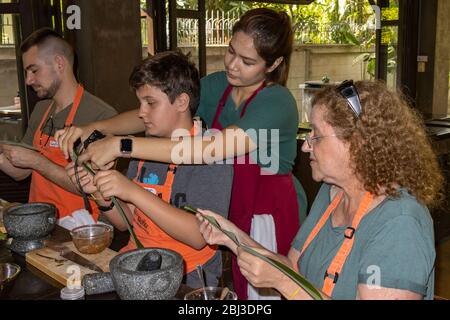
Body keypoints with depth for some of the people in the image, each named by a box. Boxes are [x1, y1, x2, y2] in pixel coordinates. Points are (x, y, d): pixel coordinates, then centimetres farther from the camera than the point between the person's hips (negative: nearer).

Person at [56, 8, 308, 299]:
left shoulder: (278, 103, -22)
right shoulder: (216, 86, -1)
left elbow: (214, 148, -35)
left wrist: (122, 145, -37)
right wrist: (95, 129, -19)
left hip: (271, 218, -5)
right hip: (231, 212, 6)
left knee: (258, 291, 7)